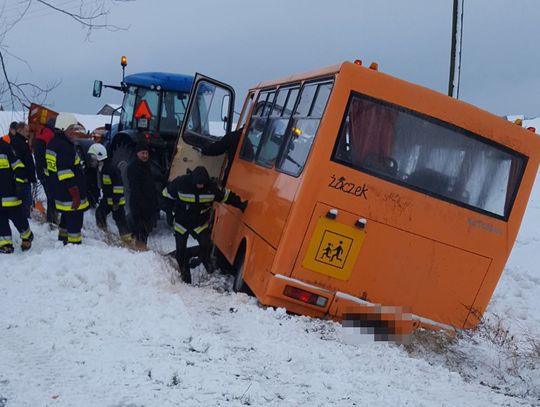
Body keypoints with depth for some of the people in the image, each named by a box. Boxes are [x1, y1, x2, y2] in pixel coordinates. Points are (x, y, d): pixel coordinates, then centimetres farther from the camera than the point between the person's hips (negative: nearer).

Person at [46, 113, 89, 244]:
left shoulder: (53, 144, 13)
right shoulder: (64, 147, -20)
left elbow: (50, 169, 21)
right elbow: (66, 173, -25)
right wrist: (75, 194, -24)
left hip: (59, 193, 11)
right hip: (70, 195, -10)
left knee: (66, 219, 24)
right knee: (75, 222, -4)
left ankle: (63, 241, 35)